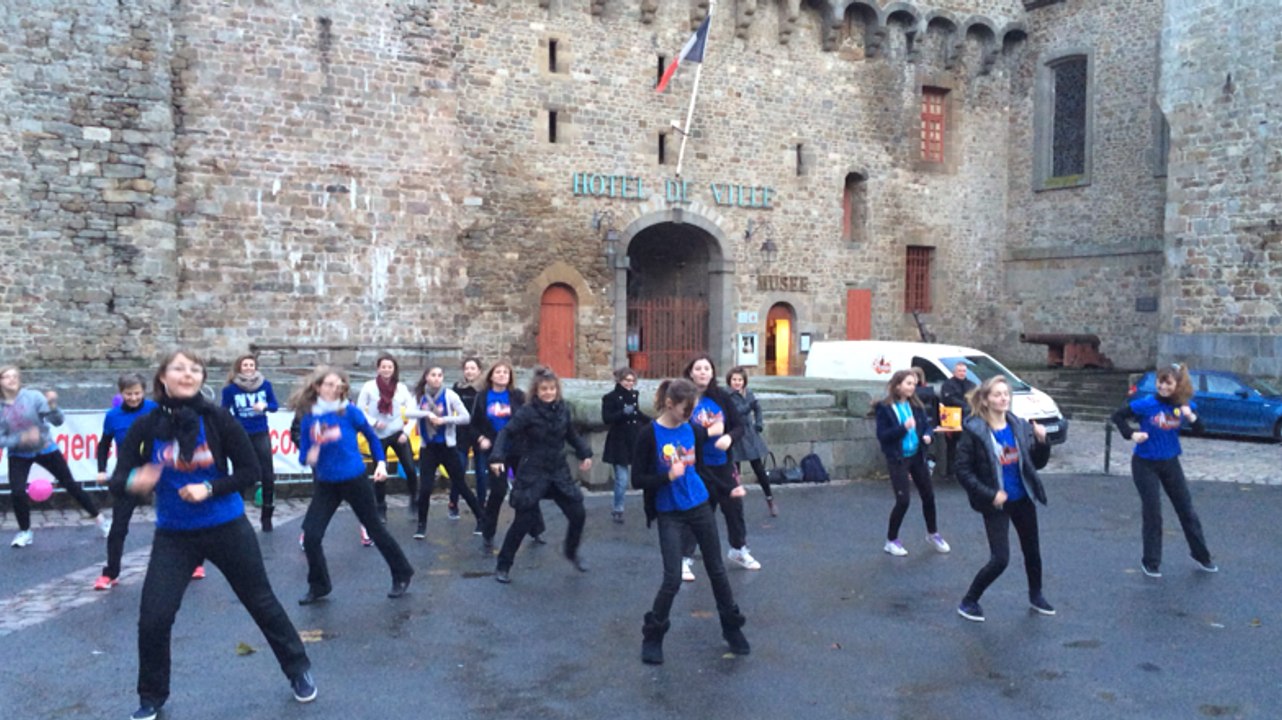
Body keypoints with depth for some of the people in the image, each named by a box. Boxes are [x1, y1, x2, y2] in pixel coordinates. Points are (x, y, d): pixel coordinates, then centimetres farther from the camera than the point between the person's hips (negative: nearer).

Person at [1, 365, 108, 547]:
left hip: (46, 449, -1)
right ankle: (25, 532, 8)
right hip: (19, 455, 1)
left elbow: (58, 421, -20)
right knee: (17, 493, -15)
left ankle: (101, 521, 14)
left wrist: (52, 405, -38)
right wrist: (22, 438, -28)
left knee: (71, 485, 4)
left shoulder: (33, 396, -16)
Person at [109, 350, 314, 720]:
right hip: (173, 535, 1)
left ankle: (299, 670, 32)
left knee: (261, 602, 11)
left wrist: (209, 489, -22)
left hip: (227, 528, -1)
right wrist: (134, 481, -31)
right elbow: (118, 479, -8)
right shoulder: (146, 426, -8)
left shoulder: (218, 419, -13)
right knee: (153, 618, -3)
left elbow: (250, 472, -8)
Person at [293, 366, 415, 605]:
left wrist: (381, 462, -1)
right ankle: (318, 586, 18)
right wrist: (309, 457, -23)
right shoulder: (309, 418, -4)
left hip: (355, 480, -3)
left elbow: (371, 436, 3)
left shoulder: (350, 412, -12)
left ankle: (402, 575, 27)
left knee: (375, 529, 9)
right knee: (310, 536, -4)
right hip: (325, 484, 3)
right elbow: (303, 455, -1)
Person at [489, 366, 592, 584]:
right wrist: (497, 457, -31)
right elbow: (507, 433, -19)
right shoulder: (528, 412, -14)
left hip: (559, 471, 5)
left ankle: (571, 551, 34)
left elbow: (572, 435, 18)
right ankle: (503, 566, 15)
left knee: (578, 514, 7)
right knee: (523, 521, -1)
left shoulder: (563, 410, 1)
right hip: (532, 473, -5)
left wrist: (585, 453, 13)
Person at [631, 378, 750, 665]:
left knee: (717, 570, 12)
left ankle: (732, 627, 29)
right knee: (672, 579, -7)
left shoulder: (693, 430, -1)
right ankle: (652, 637, 14)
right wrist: (668, 476, -25)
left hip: (701, 508, 4)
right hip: (670, 515, -4)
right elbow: (637, 480, -12)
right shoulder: (649, 434, -13)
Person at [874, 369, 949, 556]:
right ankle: (891, 541, 10)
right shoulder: (885, 407, -11)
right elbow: (881, 435, -15)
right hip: (898, 459, -5)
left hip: (917, 456, 6)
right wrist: (903, 428, -27)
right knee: (903, 500, -8)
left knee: (928, 496, 12)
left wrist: (927, 435, -12)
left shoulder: (916, 405, 4)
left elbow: (926, 425, 11)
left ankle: (932, 534, 35)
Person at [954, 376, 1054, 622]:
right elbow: (963, 472, -15)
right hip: (996, 504, -5)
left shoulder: (1020, 425, -3)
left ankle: (1036, 595, 44)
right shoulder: (973, 431, -17)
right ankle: (968, 602, 12)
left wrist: (1042, 441, -12)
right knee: (1000, 559, -7)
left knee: (1032, 550, 19)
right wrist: (990, 495, -21)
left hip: (1023, 499, 5)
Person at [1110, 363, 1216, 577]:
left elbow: (1199, 429, -1)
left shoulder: (1184, 405, -7)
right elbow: (1118, 415, -12)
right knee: (1152, 513, 1)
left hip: (1170, 463, 4)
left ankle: (1200, 555, 30)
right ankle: (1150, 561, 16)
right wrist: (1131, 434, -26)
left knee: (1186, 509, 13)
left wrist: (1192, 417, -21)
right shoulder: (1147, 404, -19)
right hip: (1145, 464, -4)